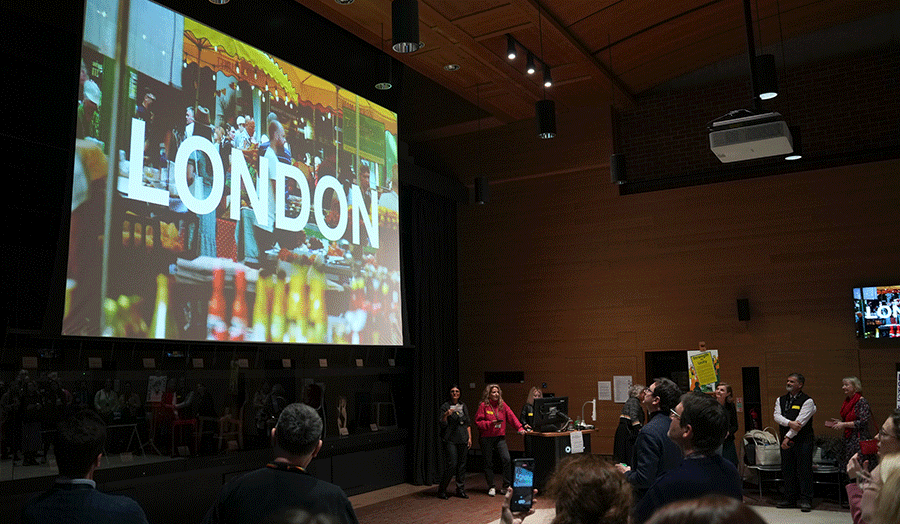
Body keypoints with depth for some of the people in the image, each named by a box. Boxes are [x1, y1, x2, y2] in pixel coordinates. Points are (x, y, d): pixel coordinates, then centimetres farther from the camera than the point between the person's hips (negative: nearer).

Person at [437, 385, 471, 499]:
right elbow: (443, 424, -9)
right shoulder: (445, 406, -2)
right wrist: (446, 415, -27)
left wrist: (469, 437, 11)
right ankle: (442, 490, 2)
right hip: (450, 439, -5)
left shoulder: (463, 406, 14)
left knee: (462, 464, 4)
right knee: (452, 464, -11)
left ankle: (460, 490, 14)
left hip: (463, 439, 5)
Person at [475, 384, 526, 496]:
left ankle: (506, 487, 2)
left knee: (507, 460, -10)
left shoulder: (502, 405, 8)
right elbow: (478, 421, -6)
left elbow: (511, 417, 2)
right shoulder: (483, 405, -4)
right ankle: (491, 487, 19)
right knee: (489, 463, 4)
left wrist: (520, 428, -9)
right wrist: (491, 423, -19)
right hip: (487, 439, -3)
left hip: (500, 437, 3)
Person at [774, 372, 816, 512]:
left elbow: (800, 422, -13)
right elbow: (777, 416, 0)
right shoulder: (780, 400, 12)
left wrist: (788, 437, -16)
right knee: (787, 470, 9)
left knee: (804, 471, -4)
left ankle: (806, 500, 4)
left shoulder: (807, 401, -6)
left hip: (803, 441, -6)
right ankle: (789, 499, 19)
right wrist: (790, 423, -20)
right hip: (786, 441, 6)